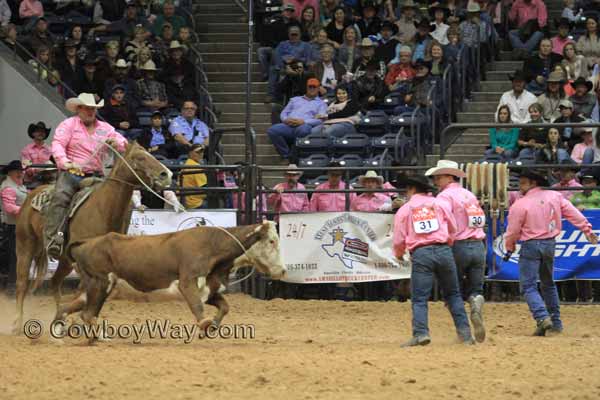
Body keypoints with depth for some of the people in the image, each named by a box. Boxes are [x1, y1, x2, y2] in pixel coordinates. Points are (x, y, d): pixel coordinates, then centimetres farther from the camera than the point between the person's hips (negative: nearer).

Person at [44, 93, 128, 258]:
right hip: (71, 173, -4)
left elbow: (124, 144, 16)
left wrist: (116, 142, -10)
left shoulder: (105, 128, 19)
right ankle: (53, 239, -38)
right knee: (60, 197, -29)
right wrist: (64, 162, -27)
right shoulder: (68, 125, 8)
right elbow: (58, 144, -7)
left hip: (95, 175, 4)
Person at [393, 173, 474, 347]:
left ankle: (421, 333, -16)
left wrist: (399, 255, 31)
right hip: (444, 251, 2)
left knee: (419, 298, -1)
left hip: (420, 254, -2)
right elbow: (453, 230, 15)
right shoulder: (441, 203, 12)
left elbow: (399, 239, 9)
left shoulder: (404, 210, 9)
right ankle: (464, 332, 8)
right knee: (452, 294, 13)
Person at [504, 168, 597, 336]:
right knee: (548, 284, 21)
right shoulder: (555, 197, 2)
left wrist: (510, 247, 12)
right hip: (550, 244, 6)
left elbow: (512, 231, -7)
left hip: (530, 246, -6)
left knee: (528, 286, -4)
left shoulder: (519, 205, -13)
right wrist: (587, 230, 13)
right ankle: (556, 322, 22)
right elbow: (573, 214, 4)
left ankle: (542, 318, -24)